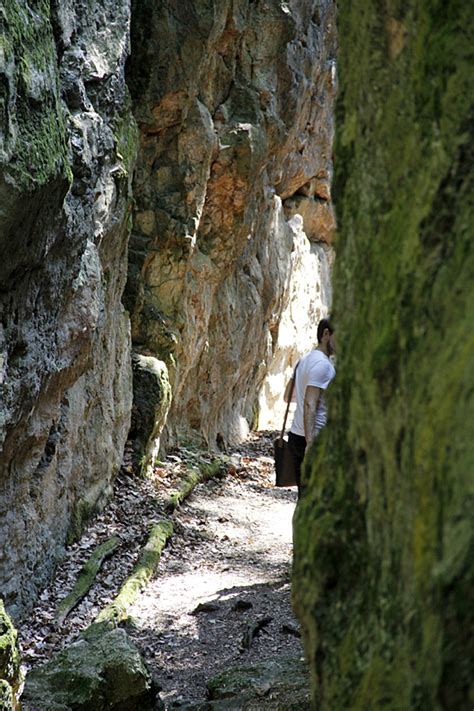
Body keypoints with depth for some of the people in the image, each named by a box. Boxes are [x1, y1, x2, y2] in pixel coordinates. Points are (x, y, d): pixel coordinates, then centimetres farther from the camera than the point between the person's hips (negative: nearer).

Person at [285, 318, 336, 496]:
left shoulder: (305, 360, 14)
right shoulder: (323, 364, -14)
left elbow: (287, 396, 24)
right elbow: (310, 404, -22)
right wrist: (310, 443, -27)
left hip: (296, 435, 9)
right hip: (317, 440, -9)